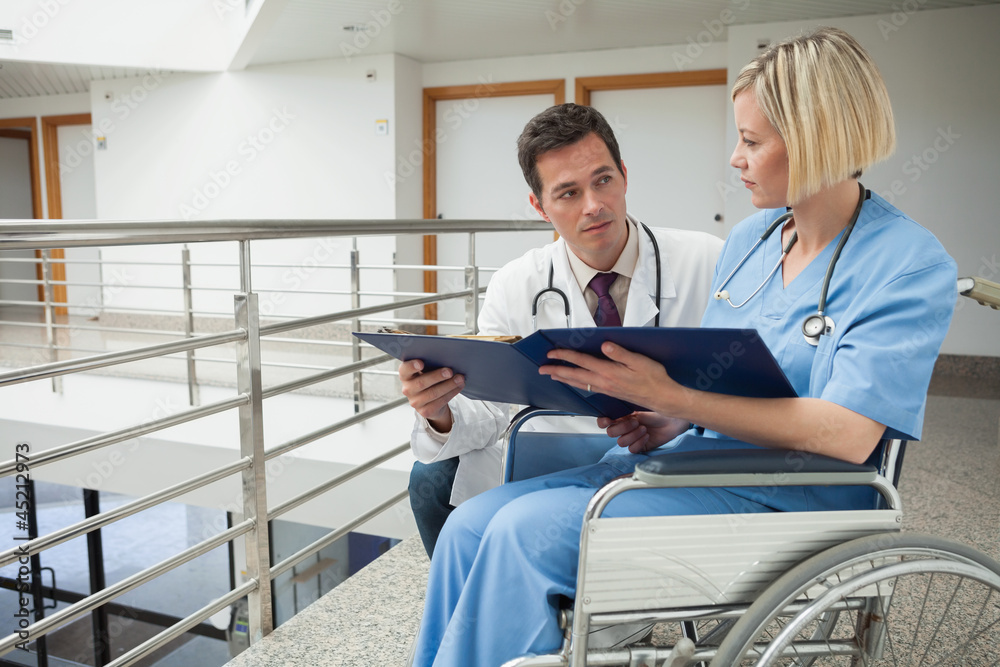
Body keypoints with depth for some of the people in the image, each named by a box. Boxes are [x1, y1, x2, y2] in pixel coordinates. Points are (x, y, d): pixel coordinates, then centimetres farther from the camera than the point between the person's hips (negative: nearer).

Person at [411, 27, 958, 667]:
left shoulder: (910, 265, -10)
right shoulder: (749, 238, 12)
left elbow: (849, 433, -22)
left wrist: (671, 398, -24)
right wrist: (670, 422, -5)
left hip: (782, 496, -7)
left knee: (528, 528, -23)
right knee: (470, 525, -9)